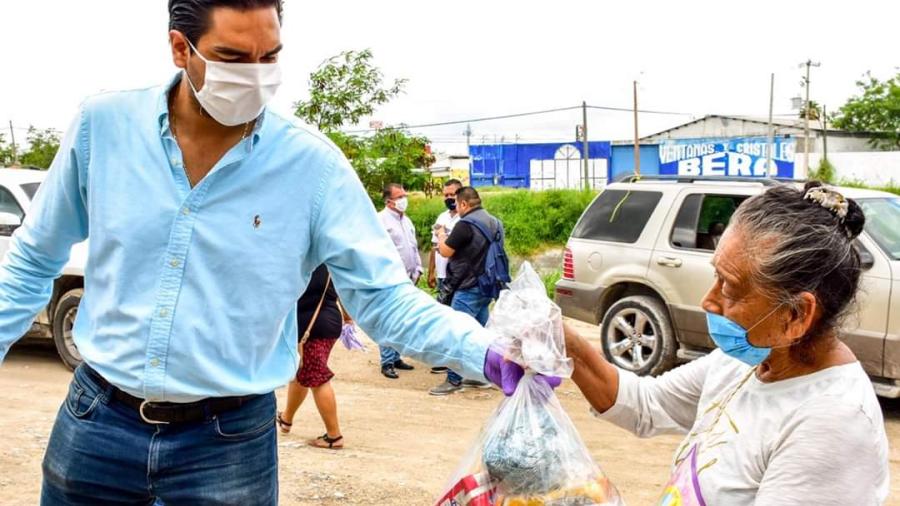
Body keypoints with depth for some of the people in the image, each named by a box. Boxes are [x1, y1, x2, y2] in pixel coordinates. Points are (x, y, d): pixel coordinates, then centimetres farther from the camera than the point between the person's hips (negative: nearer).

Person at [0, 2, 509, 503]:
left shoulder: (312, 164, -12)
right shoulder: (105, 124, -6)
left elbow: (385, 297, -10)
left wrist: (488, 354, -24)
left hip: (229, 442, -2)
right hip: (95, 422, 2)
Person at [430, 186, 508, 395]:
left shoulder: (466, 224, -17)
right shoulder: (493, 223, 12)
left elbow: (446, 251, -12)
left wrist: (441, 236, 8)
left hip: (468, 288, -9)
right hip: (486, 286, 9)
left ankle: (454, 380, -3)